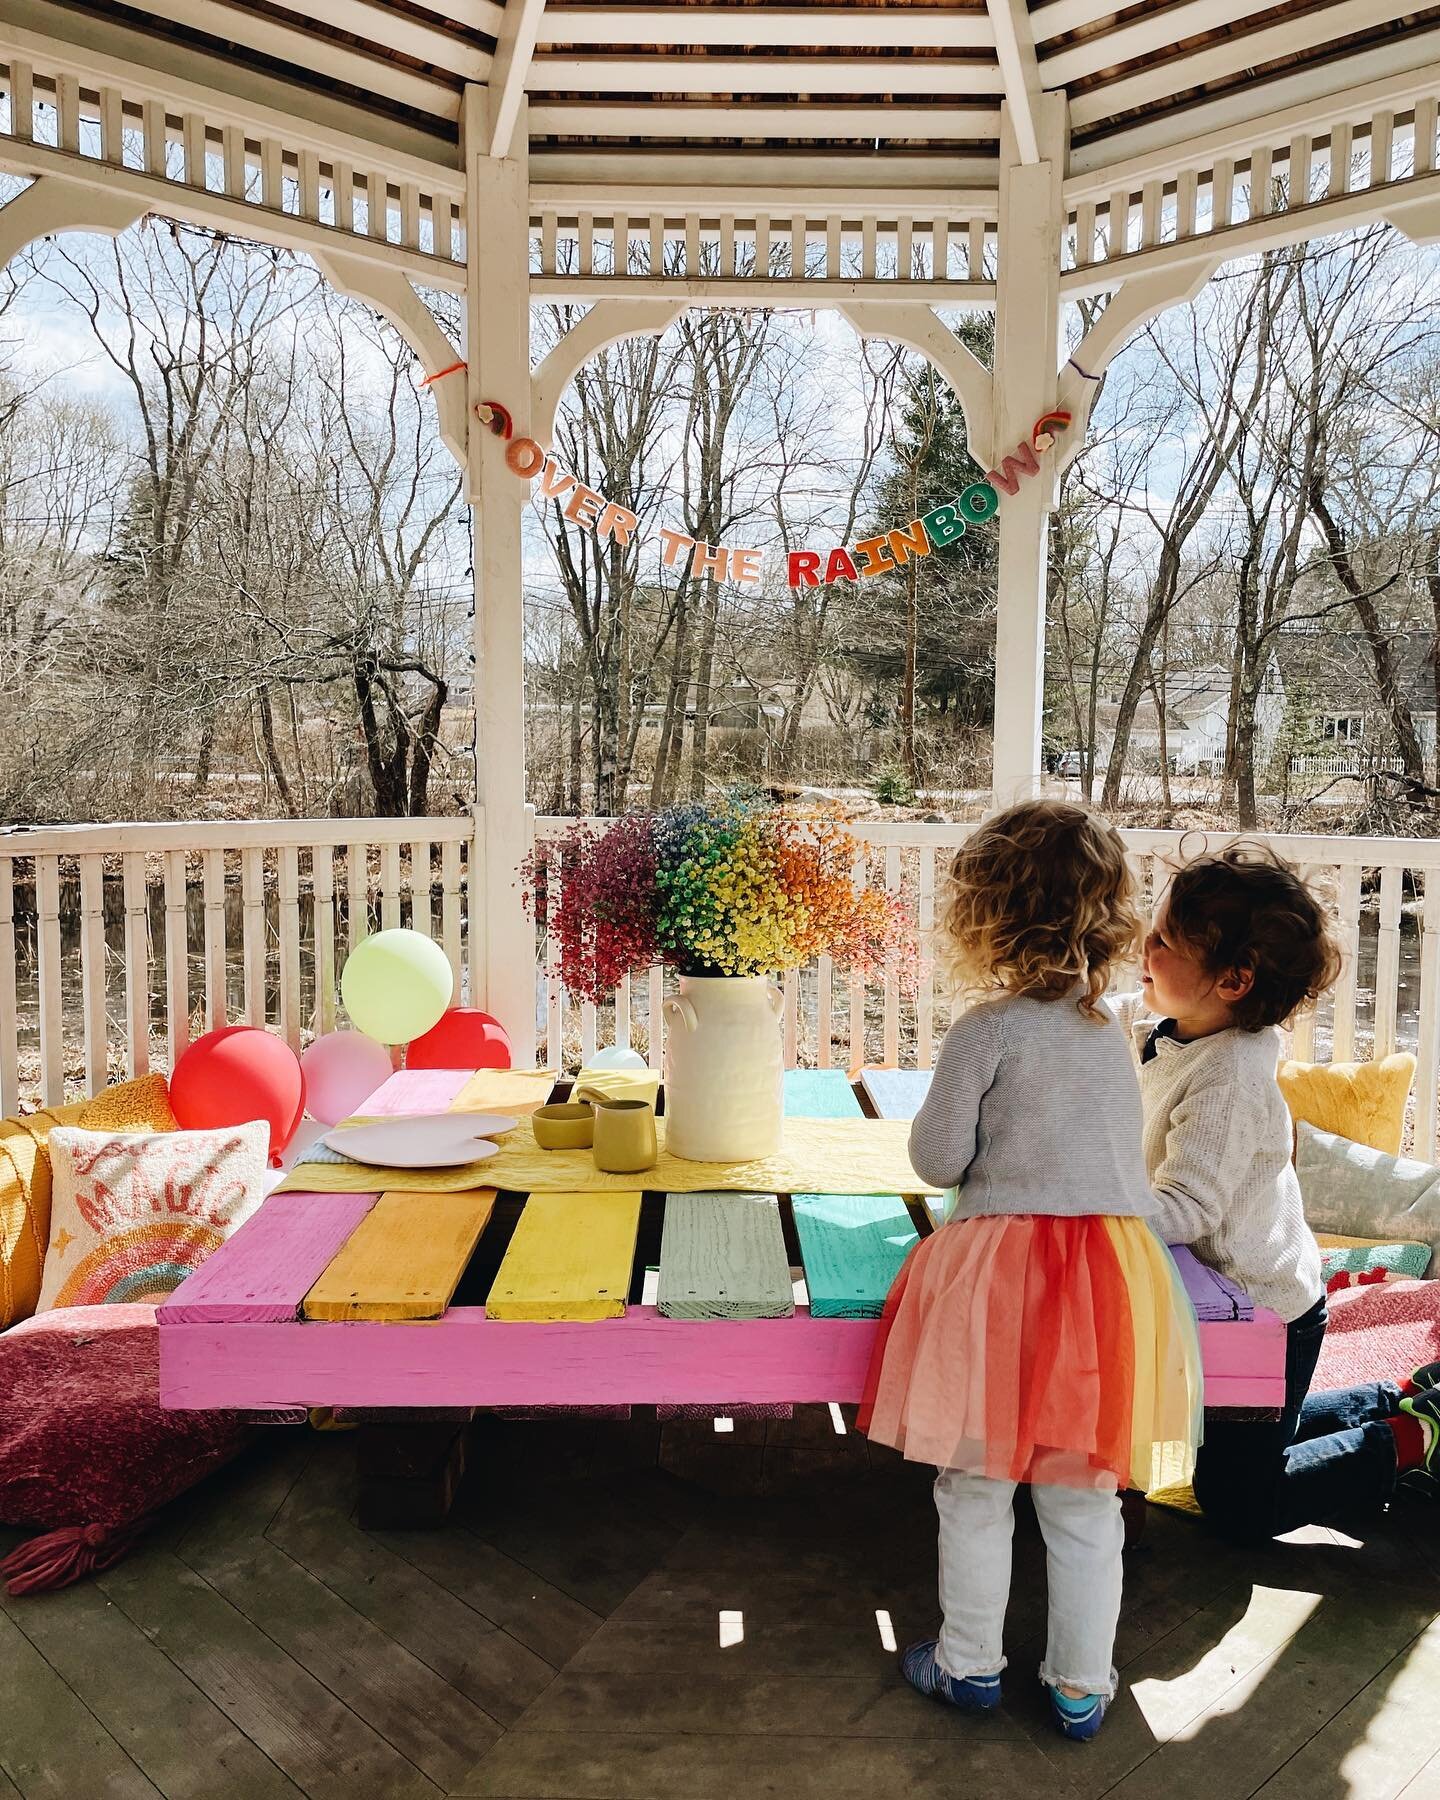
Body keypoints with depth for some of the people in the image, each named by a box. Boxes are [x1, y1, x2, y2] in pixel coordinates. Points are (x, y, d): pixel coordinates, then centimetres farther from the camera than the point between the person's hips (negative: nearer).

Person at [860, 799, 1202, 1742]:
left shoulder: (988, 1029, -13)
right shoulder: (1114, 1032, 6)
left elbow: (939, 1159, -9)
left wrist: (935, 1124, 11)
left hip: (1001, 1275, -5)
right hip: (1113, 1269, 5)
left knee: (977, 1490, 14)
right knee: (1086, 1502, 17)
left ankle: (971, 1663, 31)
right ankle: (1082, 1686, 30)